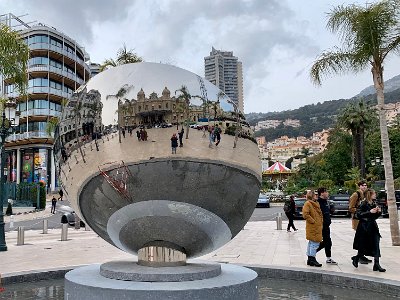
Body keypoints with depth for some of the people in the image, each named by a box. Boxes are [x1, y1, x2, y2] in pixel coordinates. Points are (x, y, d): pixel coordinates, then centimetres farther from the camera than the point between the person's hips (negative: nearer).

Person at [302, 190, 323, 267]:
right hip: (312, 227, -9)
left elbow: (320, 214, 28)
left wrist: (320, 222, 15)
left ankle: (310, 259, 20)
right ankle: (312, 260, -2)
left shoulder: (316, 203, 17)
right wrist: (313, 221, -17)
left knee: (311, 243, 13)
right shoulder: (307, 203, -12)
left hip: (317, 227, 9)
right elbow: (305, 214, -23)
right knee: (314, 243, -8)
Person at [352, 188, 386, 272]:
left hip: (373, 227, 6)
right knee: (363, 247, 5)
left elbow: (375, 217, 18)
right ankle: (356, 258, 30)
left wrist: (379, 212, -1)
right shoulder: (363, 204, -12)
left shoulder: (374, 204, 9)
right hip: (364, 228, -6)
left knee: (376, 246, 0)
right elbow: (359, 215, -22)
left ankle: (376, 264, 3)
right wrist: (370, 212, -25)